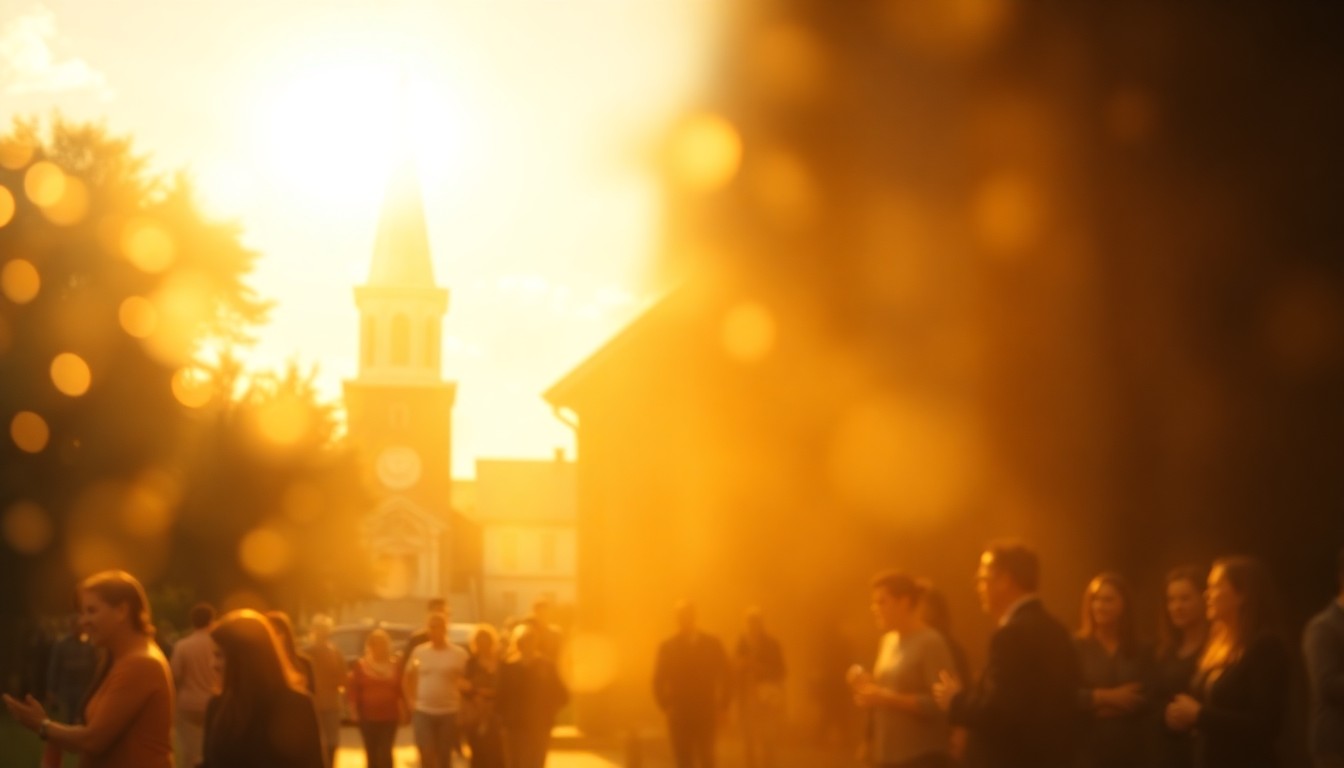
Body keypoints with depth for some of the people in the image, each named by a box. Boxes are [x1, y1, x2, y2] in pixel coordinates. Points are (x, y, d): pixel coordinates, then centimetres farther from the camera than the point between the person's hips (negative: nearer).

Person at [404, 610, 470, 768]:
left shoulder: (459, 654, -4)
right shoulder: (418, 652, 4)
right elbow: (408, 679, 13)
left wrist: (460, 705, -8)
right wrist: (412, 702, 3)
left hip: (448, 713, -1)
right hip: (423, 712, 1)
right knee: (426, 755, -8)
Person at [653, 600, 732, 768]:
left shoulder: (712, 644, 3)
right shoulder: (667, 647, 2)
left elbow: (726, 676, 6)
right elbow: (658, 682, 4)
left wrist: (722, 708, 1)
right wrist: (666, 708, -4)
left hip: (706, 715, 0)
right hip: (678, 715, 0)